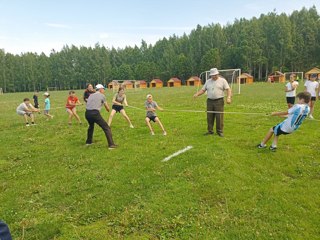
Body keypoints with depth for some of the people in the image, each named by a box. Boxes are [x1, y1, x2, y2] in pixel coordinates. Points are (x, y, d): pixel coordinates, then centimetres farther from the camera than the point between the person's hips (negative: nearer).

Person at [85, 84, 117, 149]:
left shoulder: (91, 95, 23)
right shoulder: (102, 95, 8)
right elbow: (107, 109, 10)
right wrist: (108, 109, 33)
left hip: (87, 113, 7)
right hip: (95, 113, -7)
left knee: (91, 126, 35)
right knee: (106, 128, 0)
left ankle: (88, 141, 43)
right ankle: (111, 144, -7)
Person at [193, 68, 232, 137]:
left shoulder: (222, 80, 2)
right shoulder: (208, 81, 13)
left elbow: (228, 89, -5)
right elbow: (203, 90, 11)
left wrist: (228, 97, -21)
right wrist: (197, 94, -8)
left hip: (219, 101, -4)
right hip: (210, 101, 4)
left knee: (219, 117, -3)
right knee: (209, 117, 5)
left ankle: (220, 131, 7)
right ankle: (210, 130, 16)